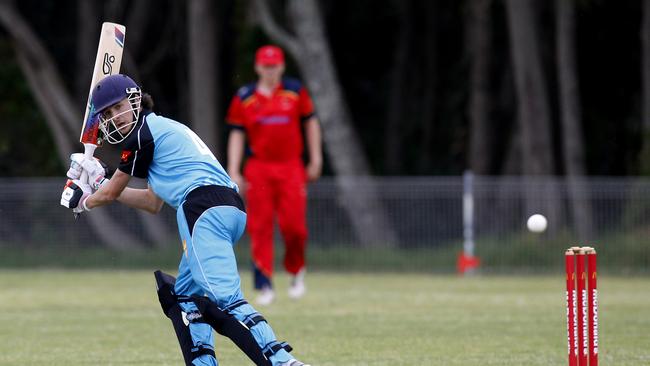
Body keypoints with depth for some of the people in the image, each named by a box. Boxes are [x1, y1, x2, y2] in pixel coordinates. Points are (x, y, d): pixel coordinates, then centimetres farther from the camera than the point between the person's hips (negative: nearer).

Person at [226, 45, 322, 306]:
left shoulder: (295, 91, 5)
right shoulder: (244, 98, 4)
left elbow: (310, 122, 13)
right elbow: (237, 135, 6)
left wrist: (315, 159, 10)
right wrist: (233, 172, -1)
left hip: (291, 168, 0)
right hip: (258, 169, 0)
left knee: (293, 225, -9)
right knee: (260, 228, -5)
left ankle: (296, 271, 18)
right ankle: (264, 286, -2)